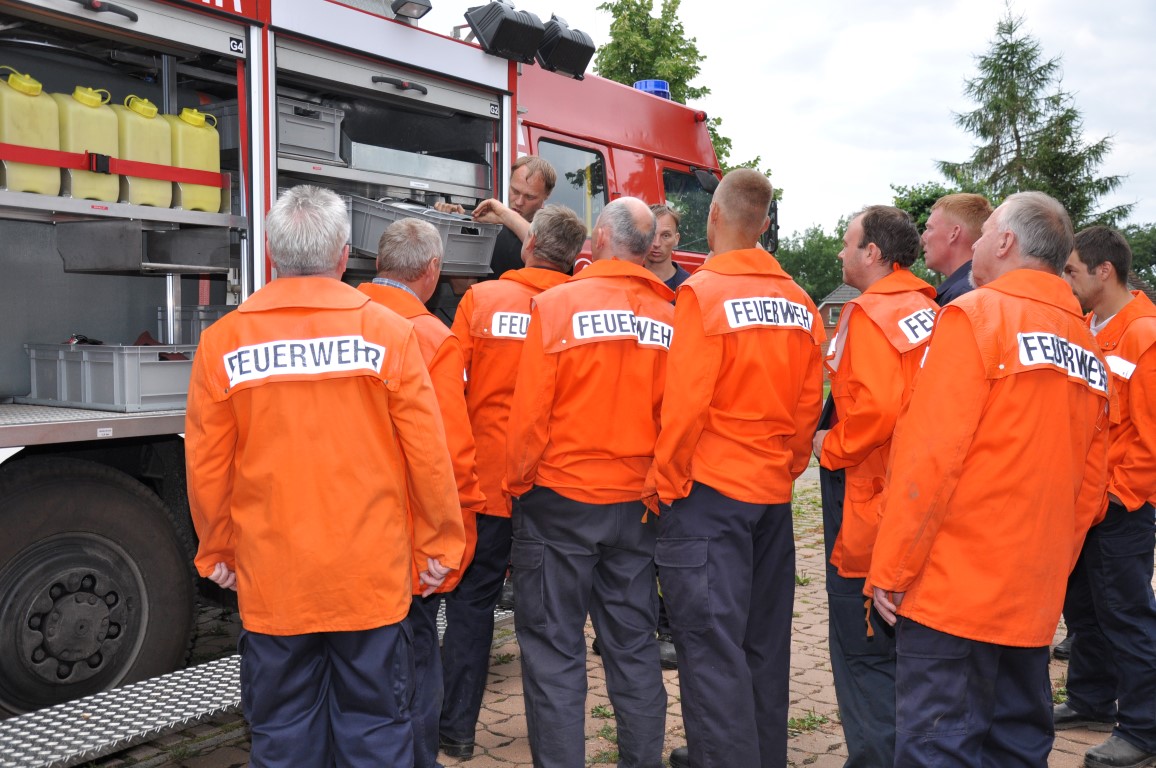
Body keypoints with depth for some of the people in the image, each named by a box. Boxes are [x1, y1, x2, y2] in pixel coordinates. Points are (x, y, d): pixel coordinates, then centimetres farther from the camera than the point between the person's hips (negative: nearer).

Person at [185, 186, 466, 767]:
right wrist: (438, 545, 5)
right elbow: (429, 454, -7)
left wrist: (216, 552, 15)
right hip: (372, 576, -1)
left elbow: (206, 466, 0)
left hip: (271, 580, 1)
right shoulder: (388, 333, -7)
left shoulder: (222, 342, -4)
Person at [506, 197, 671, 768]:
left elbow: (530, 410, -12)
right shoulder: (668, 317, -3)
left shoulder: (558, 303, -10)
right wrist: (658, 483, 13)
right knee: (633, 644, 15)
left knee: (554, 646, 8)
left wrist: (520, 483, 2)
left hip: (560, 500, -3)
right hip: (637, 504, 4)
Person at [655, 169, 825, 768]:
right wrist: (787, 468, 17)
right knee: (763, 637, 16)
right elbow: (808, 404, 5)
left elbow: (685, 403, -16)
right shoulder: (800, 303, 4)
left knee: (712, 642, 0)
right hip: (774, 493, 6)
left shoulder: (703, 291, -11)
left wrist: (667, 482, -6)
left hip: (709, 492, -6)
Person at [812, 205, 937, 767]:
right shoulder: (925, 310, 11)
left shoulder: (872, 314, -15)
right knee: (902, 638, 19)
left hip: (866, 499, -9)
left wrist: (831, 446, -12)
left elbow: (876, 408, -27)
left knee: (862, 648, 1)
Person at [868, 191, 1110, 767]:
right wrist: (1053, 564, 21)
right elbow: (1092, 486, 12)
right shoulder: (1087, 348, 11)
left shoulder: (977, 315, -9)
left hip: (953, 589, -7)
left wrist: (890, 569, -11)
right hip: (1035, 596, 8)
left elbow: (929, 455, -16)